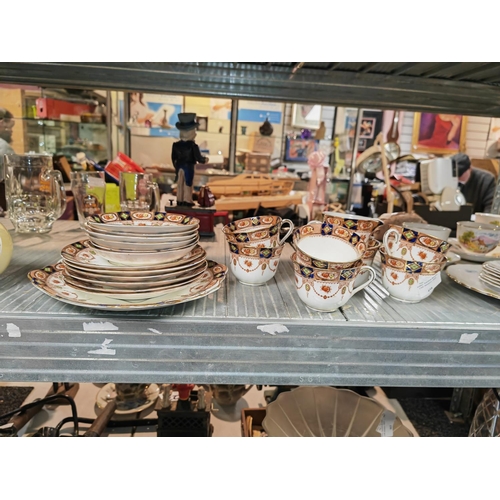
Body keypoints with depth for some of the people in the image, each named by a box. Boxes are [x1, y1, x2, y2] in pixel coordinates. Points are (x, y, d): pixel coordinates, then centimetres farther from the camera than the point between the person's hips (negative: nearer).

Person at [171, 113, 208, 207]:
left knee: (180, 185, 13)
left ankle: (180, 200, 20)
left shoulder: (176, 145, -2)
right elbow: (198, 158, -14)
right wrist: (205, 159, 7)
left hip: (179, 167, 5)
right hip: (189, 168, -4)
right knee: (188, 185, 5)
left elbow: (173, 158, 6)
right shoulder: (193, 146, -17)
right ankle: (187, 201, 11)